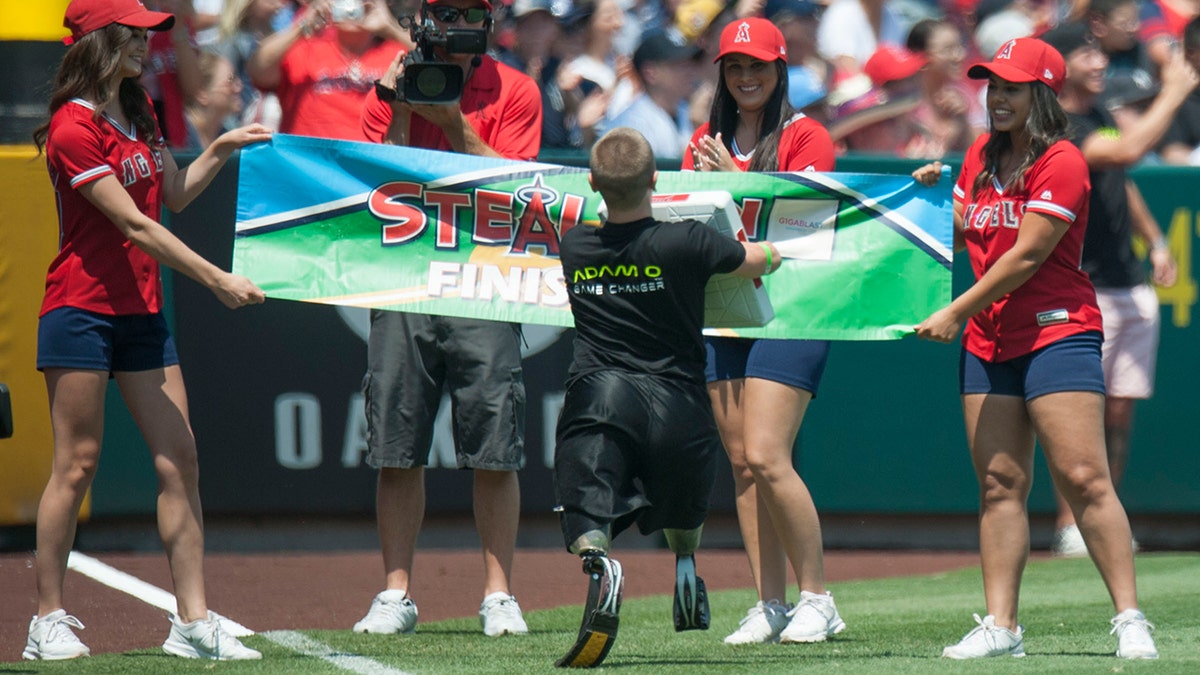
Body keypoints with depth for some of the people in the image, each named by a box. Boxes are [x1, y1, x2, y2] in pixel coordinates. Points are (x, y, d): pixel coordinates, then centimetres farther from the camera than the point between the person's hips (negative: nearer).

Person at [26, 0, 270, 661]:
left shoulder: (139, 110, 14)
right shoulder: (75, 126, -13)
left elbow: (169, 198, 23)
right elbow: (133, 223, -18)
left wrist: (220, 149, 11)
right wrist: (214, 277, -20)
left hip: (142, 310, 8)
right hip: (82, 307, -8)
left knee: (179, 461, 1)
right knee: (76, 464, -4)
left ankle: (193, 622, 1)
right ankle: (48, 621, 4)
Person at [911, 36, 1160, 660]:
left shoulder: (1062, 163, -10)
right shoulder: (981, 157, 14)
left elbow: (1025, 256, -16)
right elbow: (961, 236, 25)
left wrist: (955, 313, -15)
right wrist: (934, 194, 6)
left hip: (1057, 333, -7)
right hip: (988, 342, 7)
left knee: (1083, 478, -12)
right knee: (999, 484, 4)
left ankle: (1130, 620, -11)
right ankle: (1000, 626, 4)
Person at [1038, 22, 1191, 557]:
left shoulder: (1100, 116, 14)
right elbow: (1127, 151, -30)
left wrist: (1155, 242, 24)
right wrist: (1173, 95, -22)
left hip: (1131, 287, 8)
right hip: (1085, 292, -8)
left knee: (1120, 413, 8)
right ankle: (1069, 525, -2)